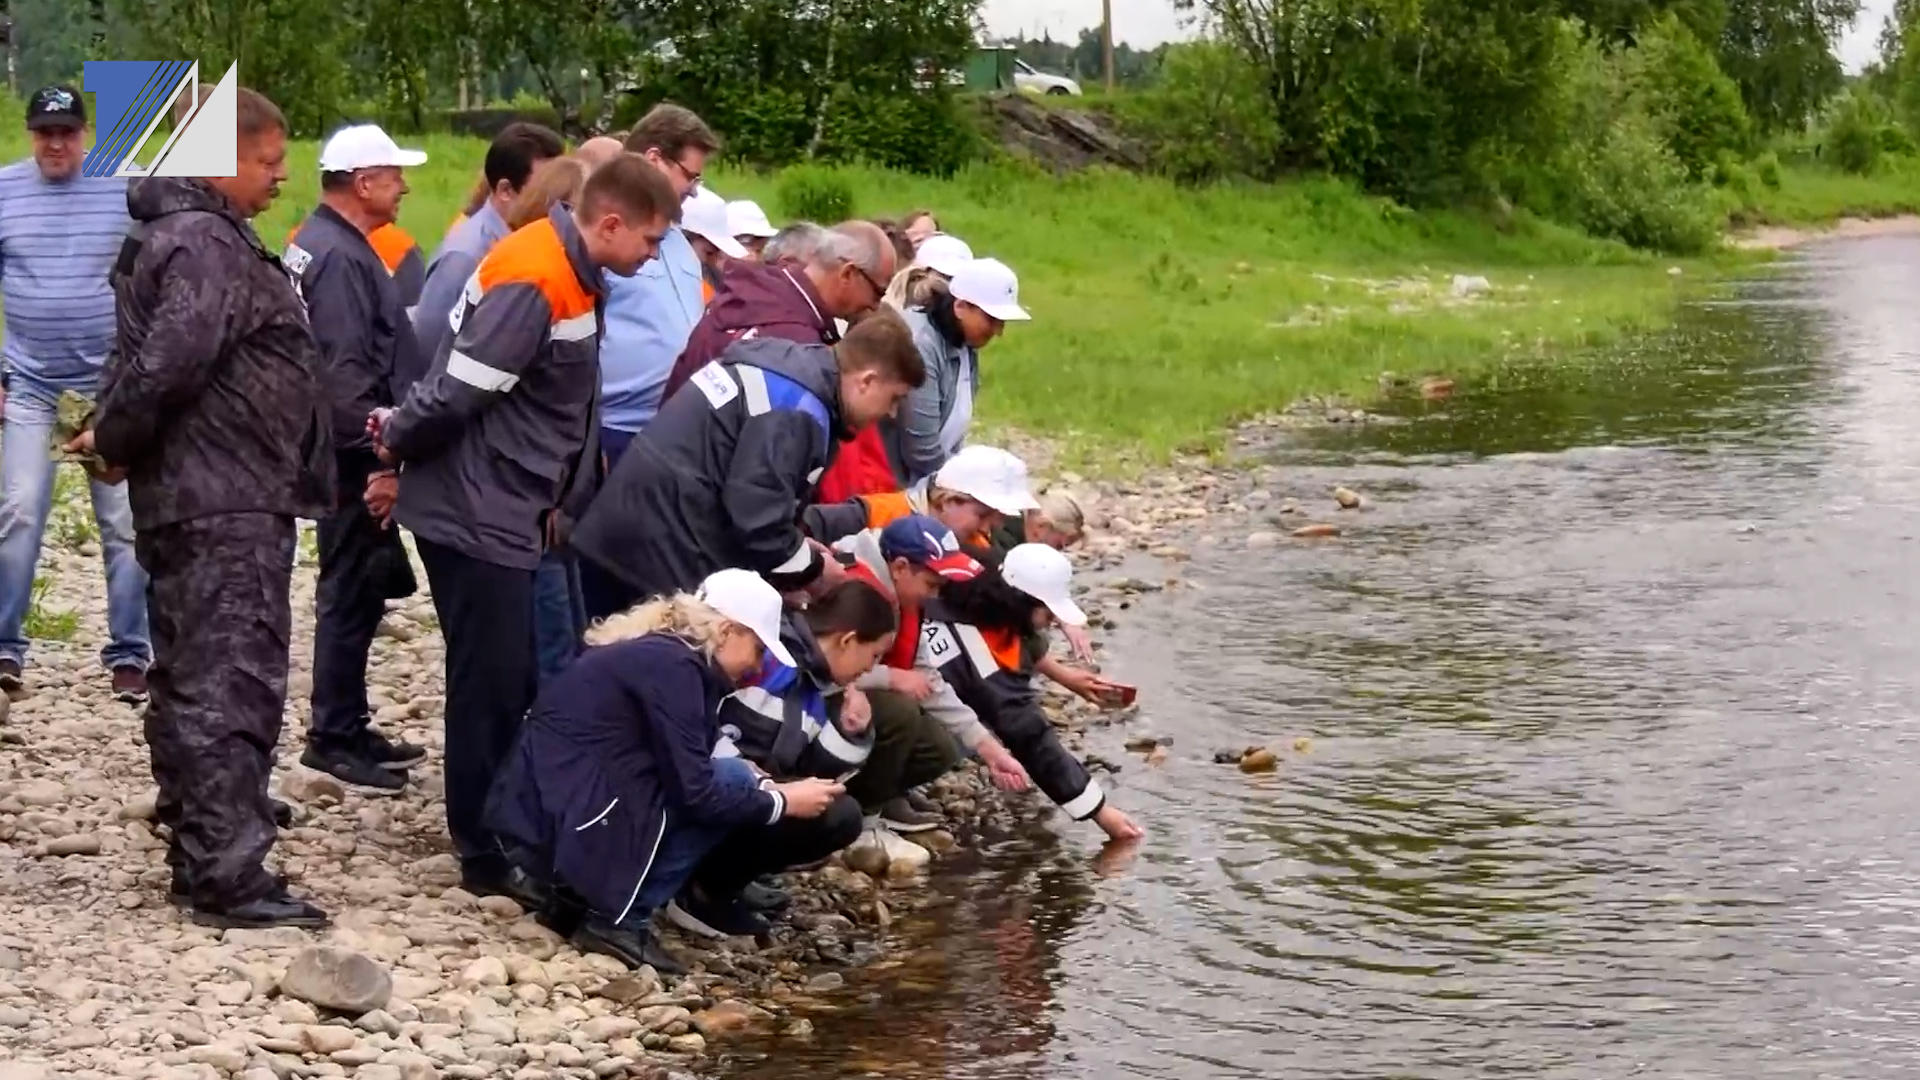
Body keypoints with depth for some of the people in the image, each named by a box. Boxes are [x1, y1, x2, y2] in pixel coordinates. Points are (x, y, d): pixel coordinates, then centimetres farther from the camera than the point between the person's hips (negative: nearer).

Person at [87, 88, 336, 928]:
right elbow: (172, 360, -29)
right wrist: (117, 439, -14)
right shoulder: (208, 245, -17)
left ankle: (197, 853, 27)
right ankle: (230, 879, -9)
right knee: (235, 685, -9)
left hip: (187, 501, 11)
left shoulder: (171, 235, 17)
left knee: (188, 680, 16)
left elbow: (147, 359, 21)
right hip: (228, 503, -11)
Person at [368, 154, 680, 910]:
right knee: (492, 686, -2)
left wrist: (556, 502, 16)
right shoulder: (533, 281, -22)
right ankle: (487, 854, 7)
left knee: (508, 683, 15)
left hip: (505, 512, 9)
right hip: (476, 513, -9)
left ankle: (501, 832, 25)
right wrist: (396, 446, -7)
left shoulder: (570, 276, 10)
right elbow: (458, 391, -23)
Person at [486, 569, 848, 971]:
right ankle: (617, 920, -5)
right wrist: (781, 802, -4)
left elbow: (683, 771, 21)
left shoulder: (655, 650, 15)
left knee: (731, 784, 16)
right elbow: (695, 791, -16)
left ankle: (579, 896, 13)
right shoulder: (671, 664, -14)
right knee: (728, 781, -8)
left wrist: (766, 787, 12)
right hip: (567, 821, -10)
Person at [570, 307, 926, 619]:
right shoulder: (798, 408, -17)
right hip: (669, 554, -10)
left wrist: (798, 542, 14)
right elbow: (759, 515, -22)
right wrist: (814, 568, -5)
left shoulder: (785, 360, 13)